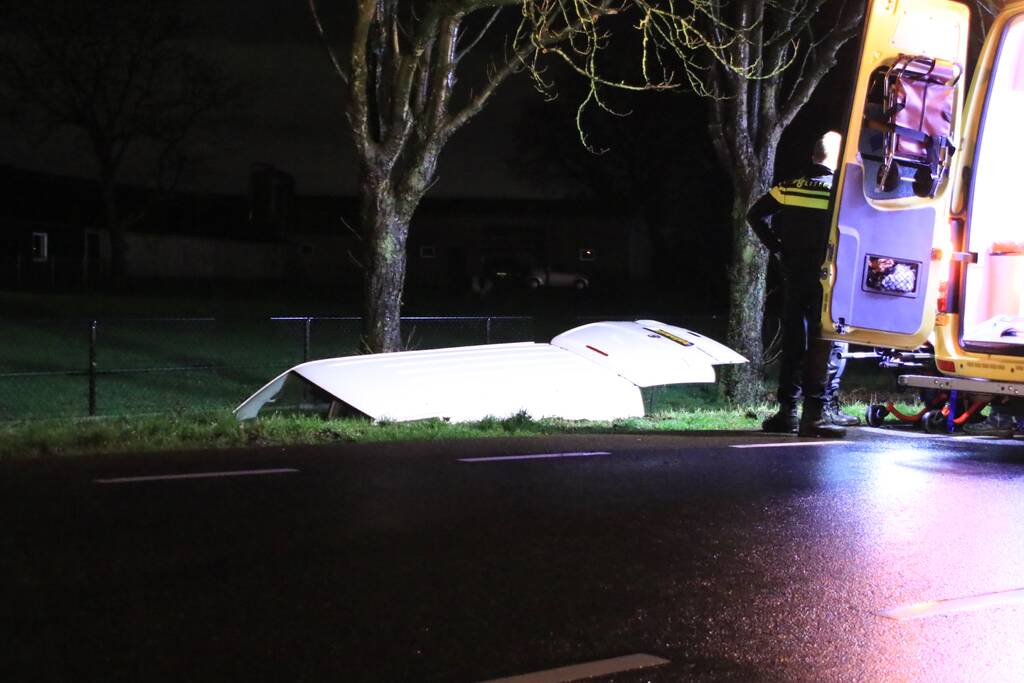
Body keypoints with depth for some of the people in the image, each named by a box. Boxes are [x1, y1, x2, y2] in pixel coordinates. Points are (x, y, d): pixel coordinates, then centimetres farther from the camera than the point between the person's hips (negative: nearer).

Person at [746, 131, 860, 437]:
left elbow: (755, 215, 9)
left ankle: (787, 411, 15)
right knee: (829, 342, -2)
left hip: (794, 275, 5)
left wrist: (777, 248, 10)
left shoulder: (789, 188, 6)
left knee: (793, 341, 12)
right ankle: (818, 410, -10)